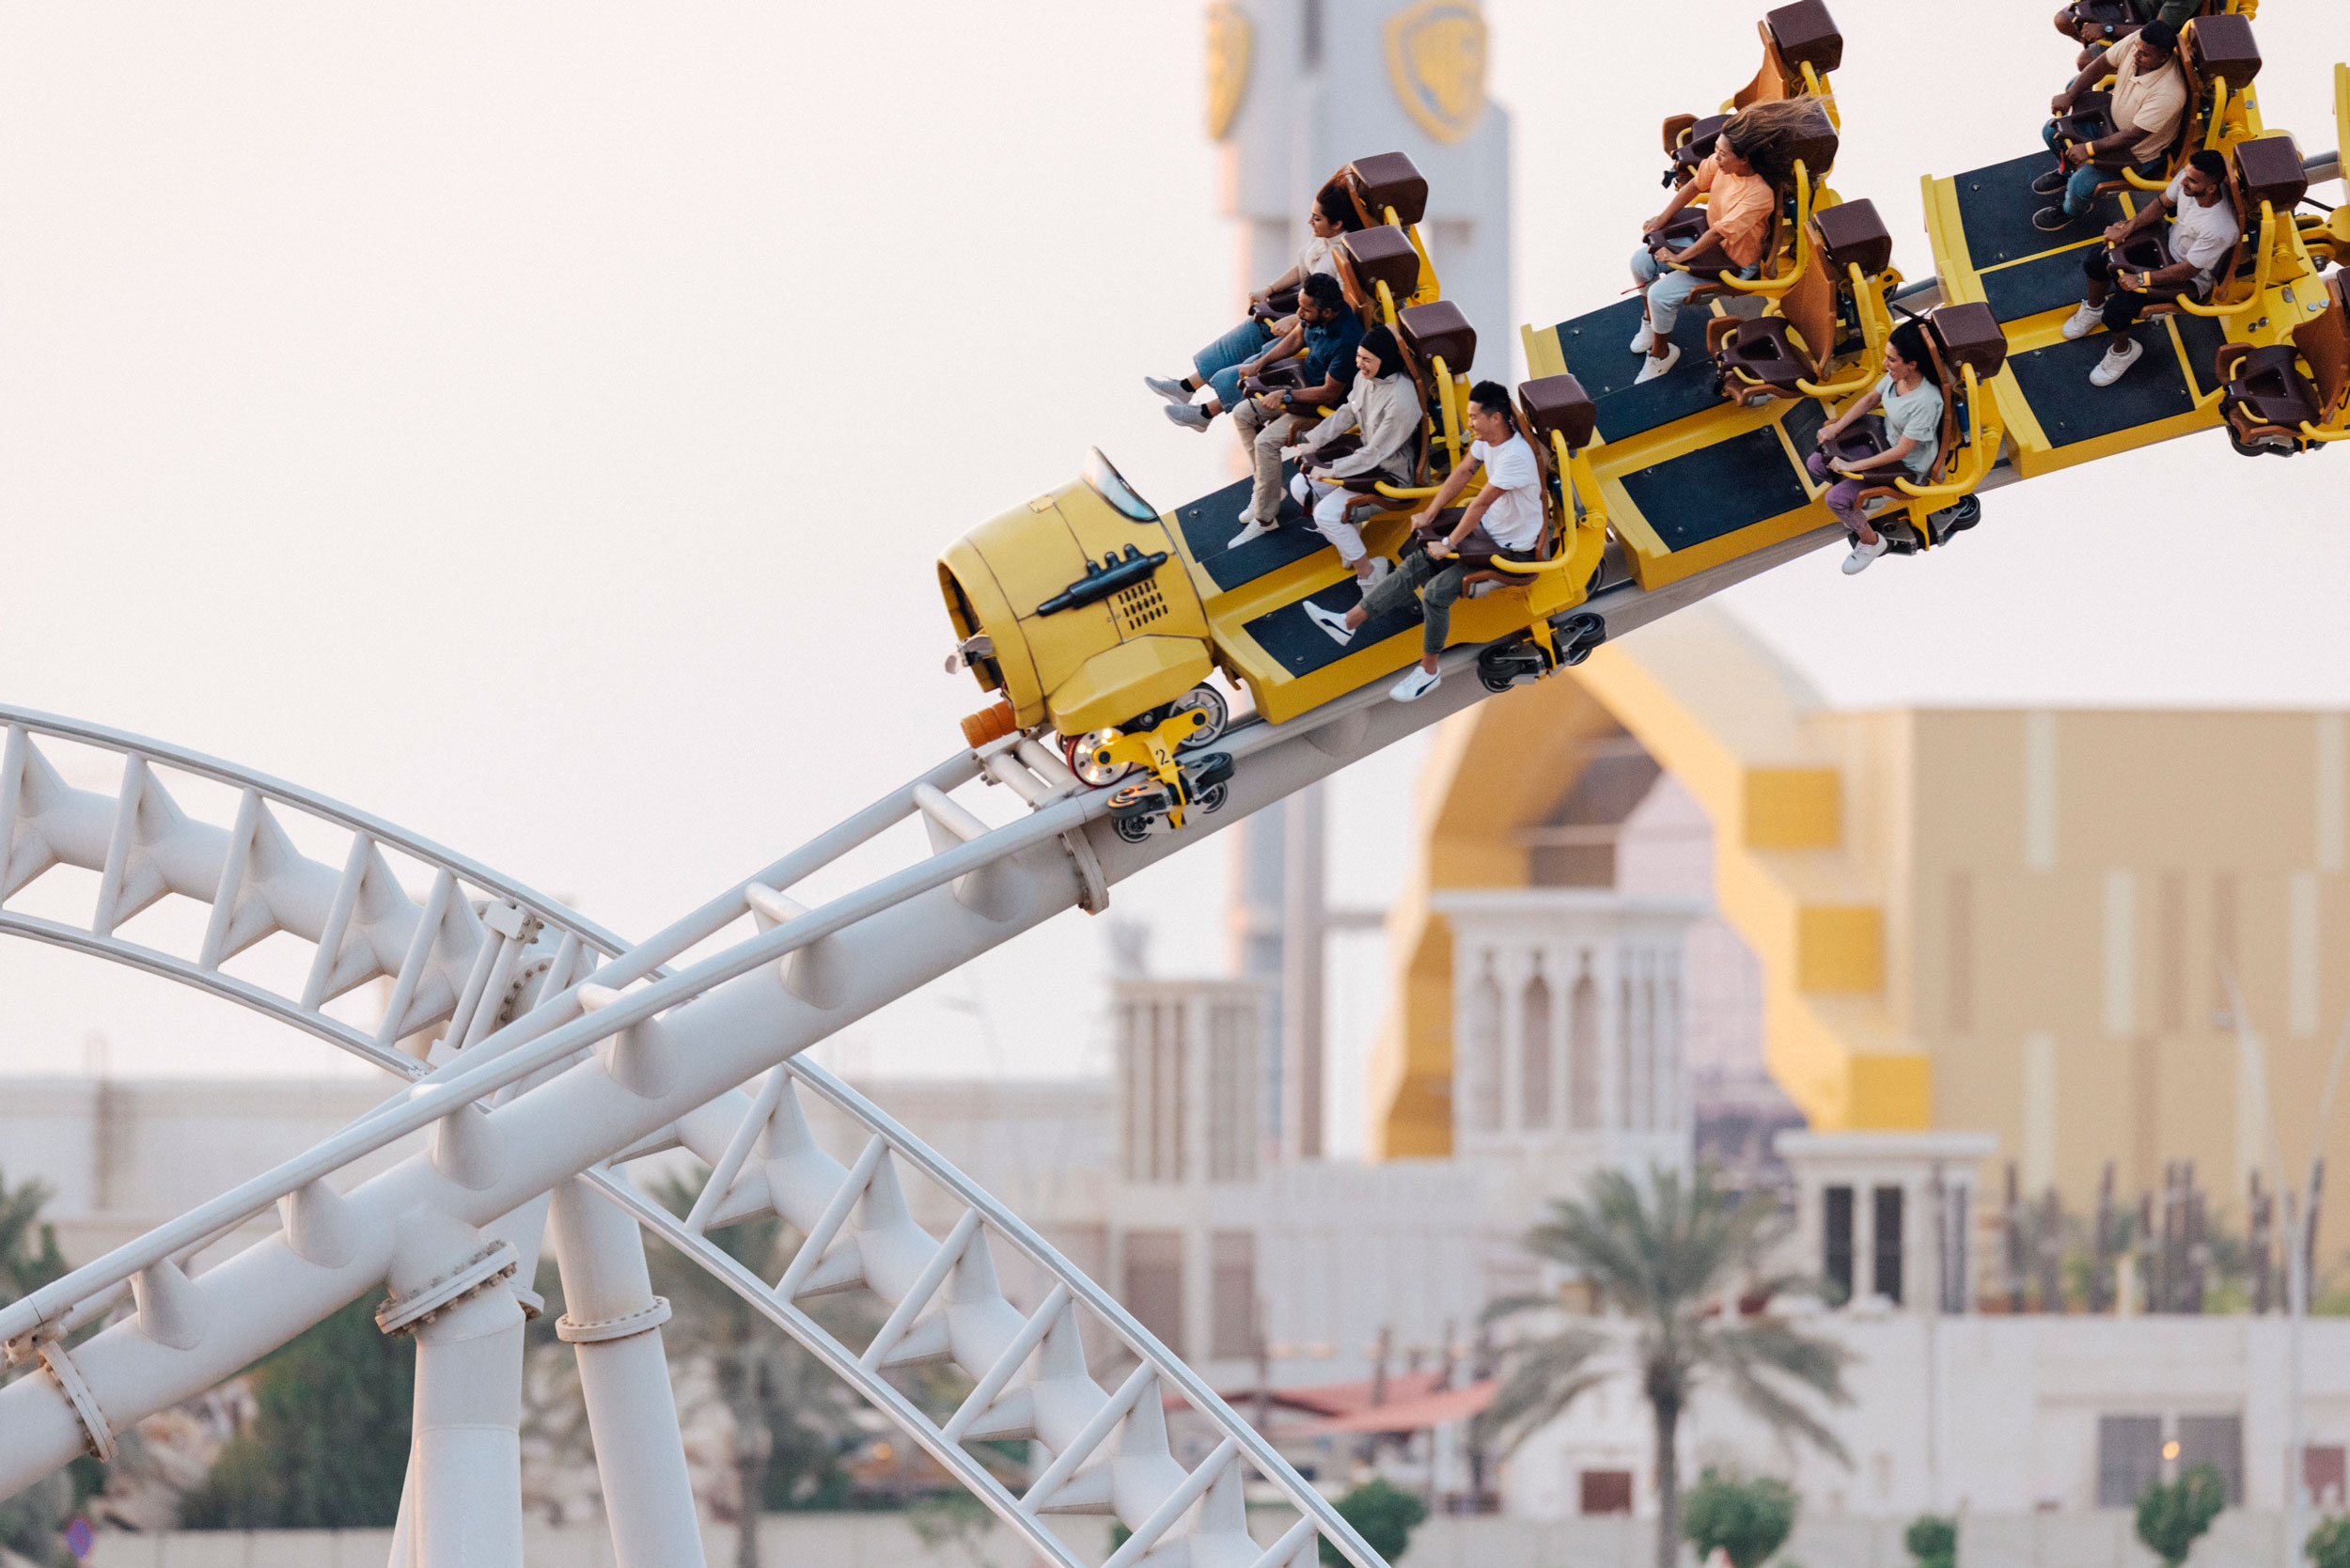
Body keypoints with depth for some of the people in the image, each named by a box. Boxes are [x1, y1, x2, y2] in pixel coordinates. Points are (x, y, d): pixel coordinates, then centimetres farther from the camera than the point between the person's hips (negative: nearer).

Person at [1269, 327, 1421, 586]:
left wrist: (1331, 471, -21)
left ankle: (1367, 570, -2)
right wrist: (1313, 442, 3)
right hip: (1367, 455, 9)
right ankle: (1348, 535, 20)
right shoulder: (1365, 377, -8)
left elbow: (1374, 454, -28)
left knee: (1325, 514, -18)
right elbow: (1347, 413, 10)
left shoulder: (1401, 401, -34)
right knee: (1300, 487, 7)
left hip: (1390, 473, -9)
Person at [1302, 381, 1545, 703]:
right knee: (1416, 564, -3)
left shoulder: (1515, 457, -33)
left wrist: (1449, 544, -19)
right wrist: (1430, 514, 6)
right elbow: (1463, 473, 10)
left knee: (1436, 591, -21)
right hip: (1486, 527, 9)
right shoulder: (1486, 437, -4)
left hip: (1510, 549, -9)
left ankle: (1428, 672, -4)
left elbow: (1481, 504, -27)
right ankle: (1349, 623, 0)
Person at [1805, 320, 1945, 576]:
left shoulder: (1926, 402, -37)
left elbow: (1901, 451, -30)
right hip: (1885, 440, 8)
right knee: (1816, 464, 6)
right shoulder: (1895, 376, -13)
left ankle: (1870, 541, 10)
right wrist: (1836, 428, 1)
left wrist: (1852, 466, -24)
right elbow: (1871, 399, 8)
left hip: (1909, 467, -8)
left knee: (1836, 499, -15)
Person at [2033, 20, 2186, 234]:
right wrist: (2069, 96, -8)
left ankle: (2072, 212, 23)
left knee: (2080, 185, -16)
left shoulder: (2169, 94, -42)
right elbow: (2101, 65, -3)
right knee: (2052, 132, 10)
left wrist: (2089, 149, -30)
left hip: (2141, 151, -7)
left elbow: (2133, 136, -34)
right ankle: (2066, 170, 44)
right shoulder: (2137, 41, -22)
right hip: (2114, 118, 7)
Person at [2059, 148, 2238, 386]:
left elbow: (2186, 271, -29)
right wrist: (2126, 229, -5)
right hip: (2171, 241, 7)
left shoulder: (2220, 230, -41)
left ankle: (2123, 350, 18)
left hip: (2193, 278, -7)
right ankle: (2093, 308, 36)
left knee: (2117, 308, -16)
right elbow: (2161, 204, 0)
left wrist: (2140, 279, -22)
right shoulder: (2189, 176, -22)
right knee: (2098, 258, 3)